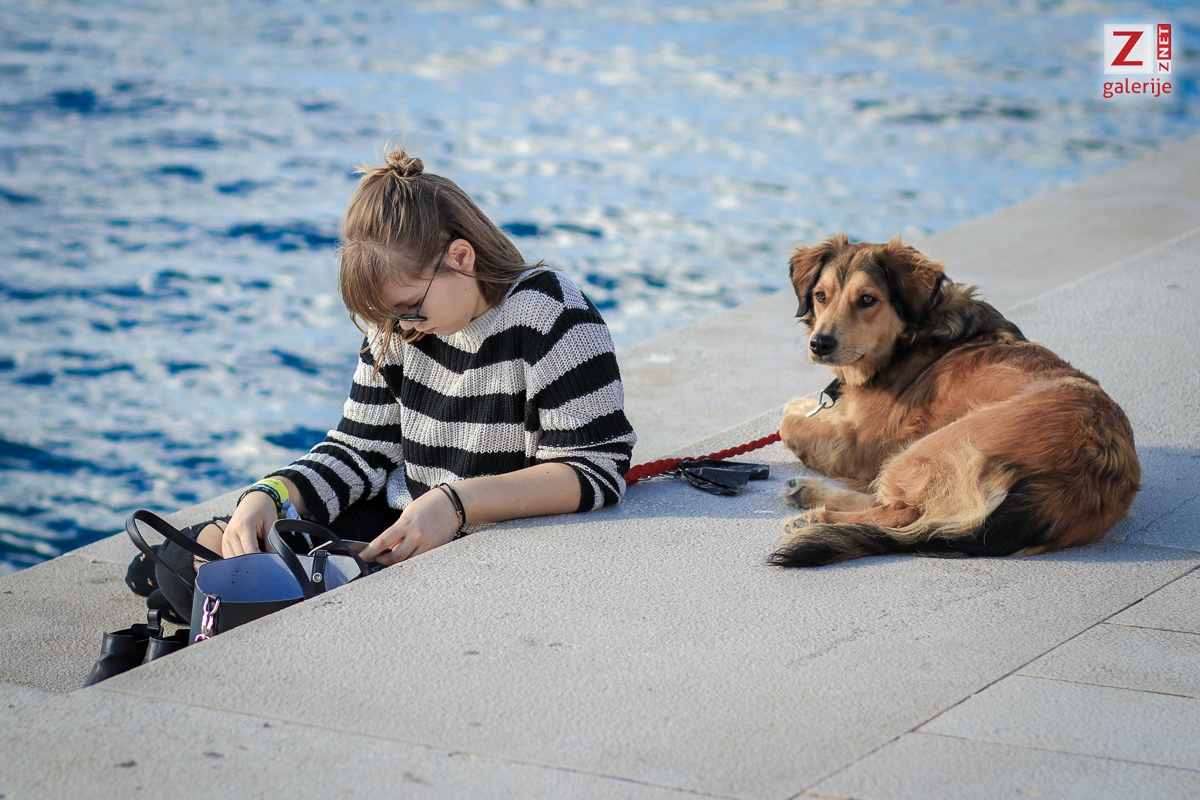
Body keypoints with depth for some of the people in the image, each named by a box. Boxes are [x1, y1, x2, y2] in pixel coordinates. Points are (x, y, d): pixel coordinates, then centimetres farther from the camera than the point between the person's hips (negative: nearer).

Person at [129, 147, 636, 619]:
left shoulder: (550, 315, -17)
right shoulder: (399, 320, 3)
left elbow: (597, 470, -20)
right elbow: (359, 451, 8)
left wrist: (457, 502, -29)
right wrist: (270, 495, -12)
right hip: (396, 521, 7)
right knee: (190, 555, -4)